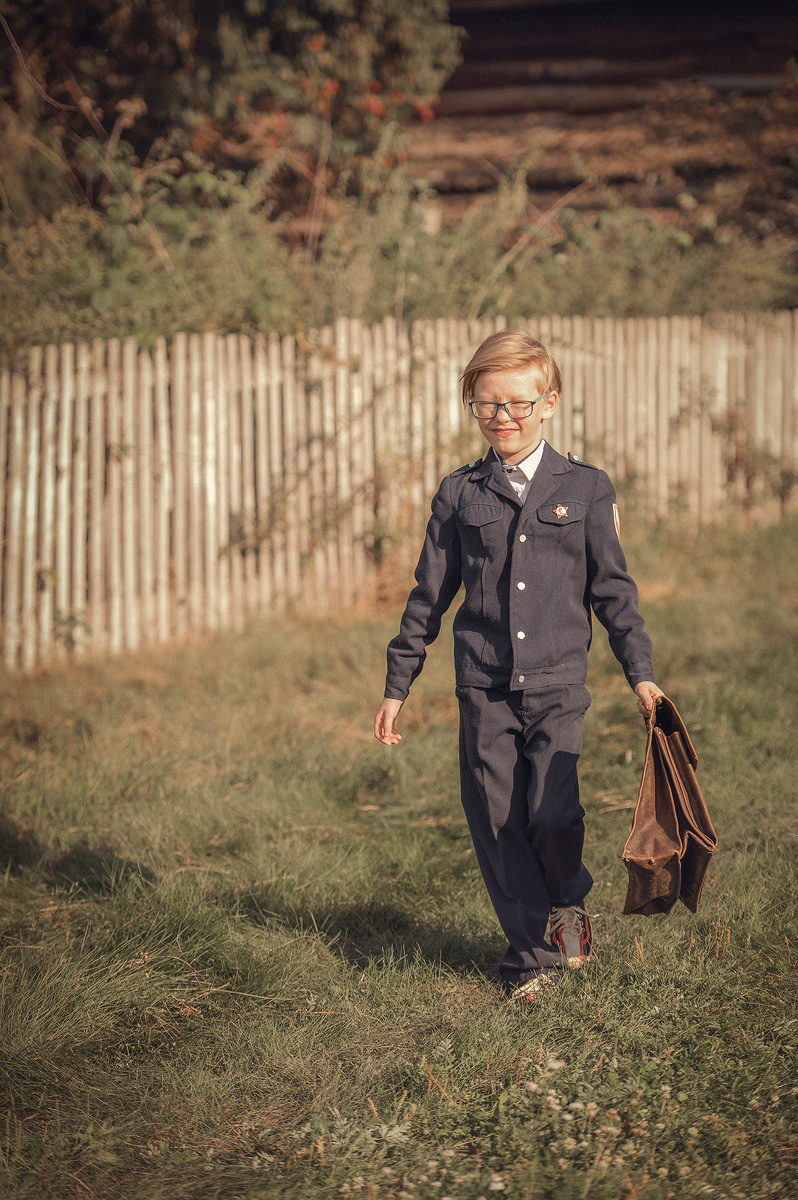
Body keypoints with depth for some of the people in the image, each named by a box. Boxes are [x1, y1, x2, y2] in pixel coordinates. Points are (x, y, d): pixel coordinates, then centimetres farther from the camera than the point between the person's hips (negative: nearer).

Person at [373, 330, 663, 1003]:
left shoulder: (585, 489, 4)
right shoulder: (460, 495, 7)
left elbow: (612, 587, 7)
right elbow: (429, 595, 12)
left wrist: (640, 671, 0)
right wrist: (397, 686, 12)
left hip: (557, 683, -2)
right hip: (484, 688, 2)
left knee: (552, 815, -13)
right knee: (497, 825, 1)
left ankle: (567, 901, 19)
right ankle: (534, 955, 15)